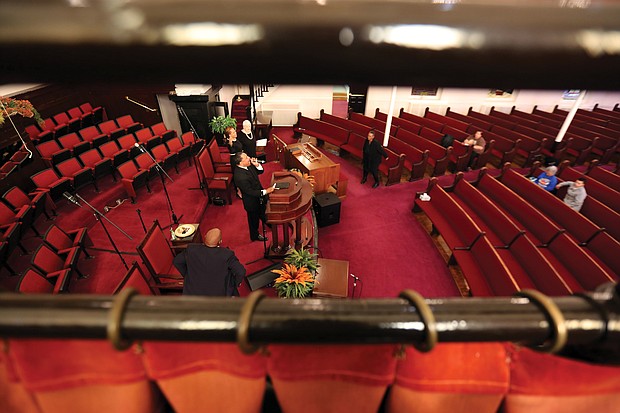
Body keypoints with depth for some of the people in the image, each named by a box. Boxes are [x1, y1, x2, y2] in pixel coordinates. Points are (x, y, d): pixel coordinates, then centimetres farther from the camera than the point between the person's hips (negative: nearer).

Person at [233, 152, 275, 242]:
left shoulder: (248, 165, -14)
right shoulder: (239, 176, -37)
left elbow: (260, 171, 1)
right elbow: (250, 192, -30)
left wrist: (257, 165, -19)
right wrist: (265, 191, -28)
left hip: (259, 197, 7)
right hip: (252, 201, -7)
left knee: (263, 212, 33)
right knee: (254, 219, 19)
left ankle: (267, 223, 62)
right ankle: (255, 236, 45)